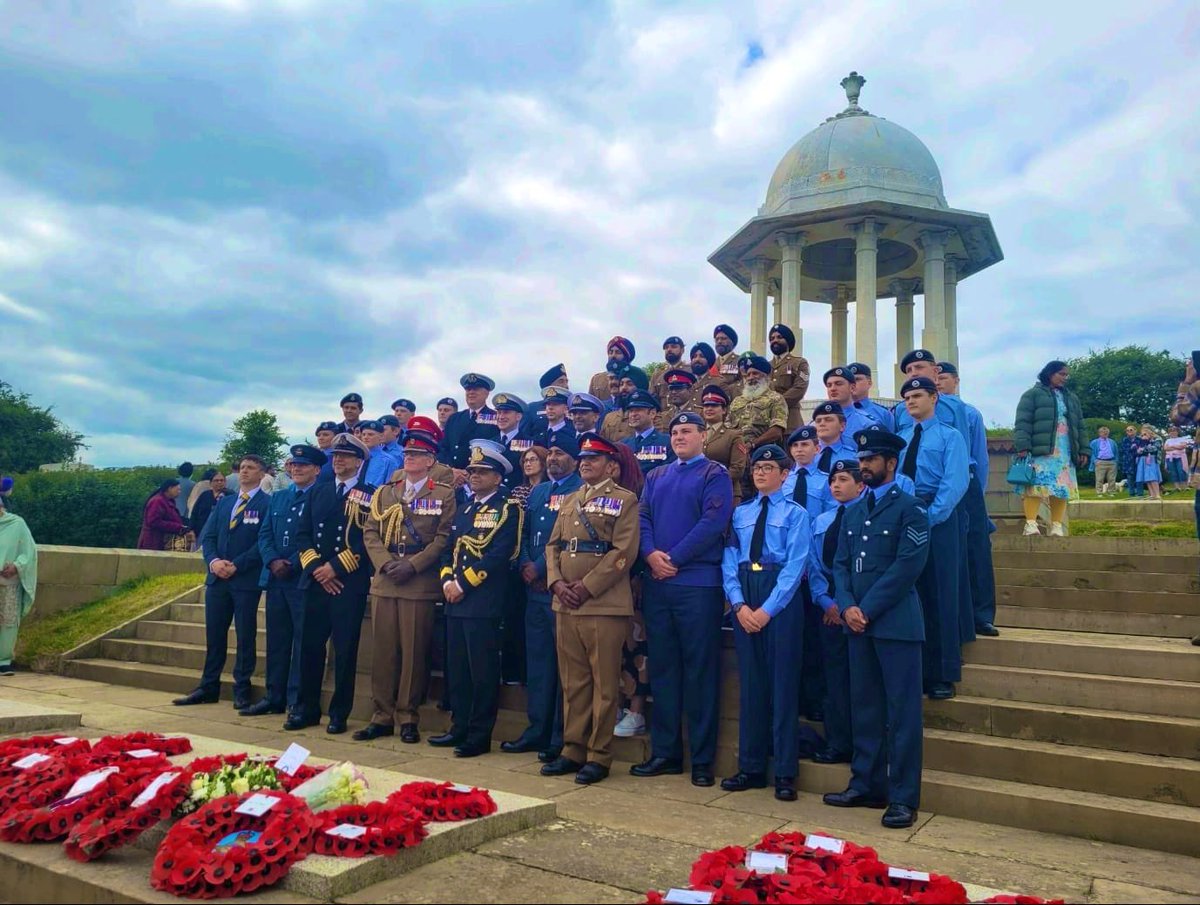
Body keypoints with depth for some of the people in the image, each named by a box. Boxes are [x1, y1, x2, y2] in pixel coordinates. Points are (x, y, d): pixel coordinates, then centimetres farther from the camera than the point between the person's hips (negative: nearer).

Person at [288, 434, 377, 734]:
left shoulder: (370, 495, -1)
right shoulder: (317, 492, 15)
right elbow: (303, 534, 10)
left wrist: (336, 567, -13)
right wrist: (316, 567, -4)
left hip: (350, 583, -5)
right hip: (315, 581, 5)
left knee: (345, 650, 1)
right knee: (310, 646, 9)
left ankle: (339, 713, 11)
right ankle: (307, 708, 21)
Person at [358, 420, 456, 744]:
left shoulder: (444, 494, 3)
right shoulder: (384, 492, 15)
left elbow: (443, 538, -5)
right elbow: (370, 532, 9)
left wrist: (412, 565, -13)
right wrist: (385, 562, -8)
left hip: (421, 584, -4)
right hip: (383, 582, 4)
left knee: (414, 652, 1)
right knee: (382, 651, 7)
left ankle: (407, 717, 12)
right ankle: (382, 716, 16)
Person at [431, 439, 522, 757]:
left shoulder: (507, 509, -5)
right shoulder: (463, 510, 19)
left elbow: (499, 554, -16)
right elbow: (449, 550, 17)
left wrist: (464, 583, -15)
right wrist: (447, 580, -1)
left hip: (484, 602, -7)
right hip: (456, 601, 8)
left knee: (482, 670, -1)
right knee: (457, 668, 13)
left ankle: (480, 736, 8)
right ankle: (459, 728, 24)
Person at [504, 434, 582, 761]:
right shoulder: (537, 492, 19)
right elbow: (524, 533, 15)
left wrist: (541, 568, -14)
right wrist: (525, 565, -2)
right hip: (534, 588, 7)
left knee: (564, 662, -1)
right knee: (536, 660, 12)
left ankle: (562, 737, 7)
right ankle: (537, 729, 22)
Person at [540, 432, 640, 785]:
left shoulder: (625, 500, -2)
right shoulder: (570, 500, 18)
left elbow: (623, 552, -11)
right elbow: (553, 544, 15)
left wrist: (586, 588, -14)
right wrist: (557, 583, -2)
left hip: (605, 605, -6)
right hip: (565, 606, 6)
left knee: (604, 683, 1)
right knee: (572, 682, 12)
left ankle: (599, 756, 10)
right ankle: (573, 750, 22)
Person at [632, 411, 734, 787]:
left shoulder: (714, 475, 0)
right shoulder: (655, 477, 18)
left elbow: (713, 522, -12)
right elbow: (642, 518, 9)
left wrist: (674, 559, -14)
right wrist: (651, 554, -10)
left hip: (698, 583, -5)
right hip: (656, 583, 6)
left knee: (700, 669, 0)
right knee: (661, 667, 10)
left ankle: (702, 759, 9)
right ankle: (664, 752, 19)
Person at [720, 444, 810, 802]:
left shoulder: (795, 513, 1)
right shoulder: (740, 513, 14)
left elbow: (795, 565, -8)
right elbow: (729, 561, 7)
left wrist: (767, 609, -15)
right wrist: (739, 605, -8)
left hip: (782, 599, -4)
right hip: (744, 601, 4)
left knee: (783, 682, 1)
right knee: (749, 682, 8)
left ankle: (785, 772, 10)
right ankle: (750, 766, 18)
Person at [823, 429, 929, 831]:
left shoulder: (910, 508, -3)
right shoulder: (852, 512, 17)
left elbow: (907, 566, -12)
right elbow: (840, 564, 13)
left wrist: (867, 609, -13)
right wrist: (846, 607, -4)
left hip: (896, 623, -6)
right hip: (857, 623, 6)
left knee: (902, 711, -1)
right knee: (864, 707, 11)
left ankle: (904, 798, 7)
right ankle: (867, 785, 22)